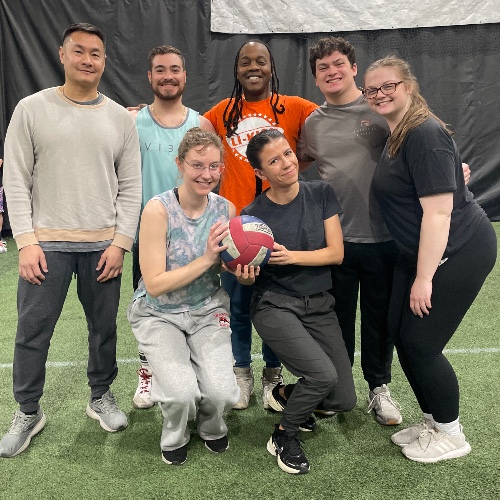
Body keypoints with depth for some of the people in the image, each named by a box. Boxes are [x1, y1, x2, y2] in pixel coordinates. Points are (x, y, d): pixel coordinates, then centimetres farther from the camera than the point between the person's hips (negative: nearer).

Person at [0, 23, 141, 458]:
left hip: (103, 245, 2)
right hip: (46, 243, -1)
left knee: (104, 327, 11)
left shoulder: (121, 118, 6)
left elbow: (130, 187, 4)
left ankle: (101, 396, 32)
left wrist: (120, 243, -4)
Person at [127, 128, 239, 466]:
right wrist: (206, 259, -26)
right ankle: (175, 437, 17)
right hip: (159, 314, -2)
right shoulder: (159, 209, -19)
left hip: (208, 311, 3)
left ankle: (212, 428, 22)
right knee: (182, 393, -22)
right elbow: (154, 285, -20)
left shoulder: (226, 209, -7)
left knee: (221, 393, -17)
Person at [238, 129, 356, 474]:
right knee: (323, 374, -25)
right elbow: (248, 278, -2)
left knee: (344, 401, 0)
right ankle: (283, 437, 4)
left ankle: (285, 393, 30)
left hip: (319, 306, 4)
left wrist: (292, 257, -21)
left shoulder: (321, 194, -3)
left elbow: (337, 253, -7)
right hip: (275, 305, -3)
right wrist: (242, 272, -25)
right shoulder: (253, 214, -10)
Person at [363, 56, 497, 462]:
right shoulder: (397, 135, 11)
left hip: (458, 252, -9)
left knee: (420, 343, -4)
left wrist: (424, 278, -23)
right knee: (402, 335, 11)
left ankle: (450, 435, 20)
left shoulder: (425, 135, -19)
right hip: (418, 251, 9)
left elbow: (438, 210, -24)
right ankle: (433, 422, 31)